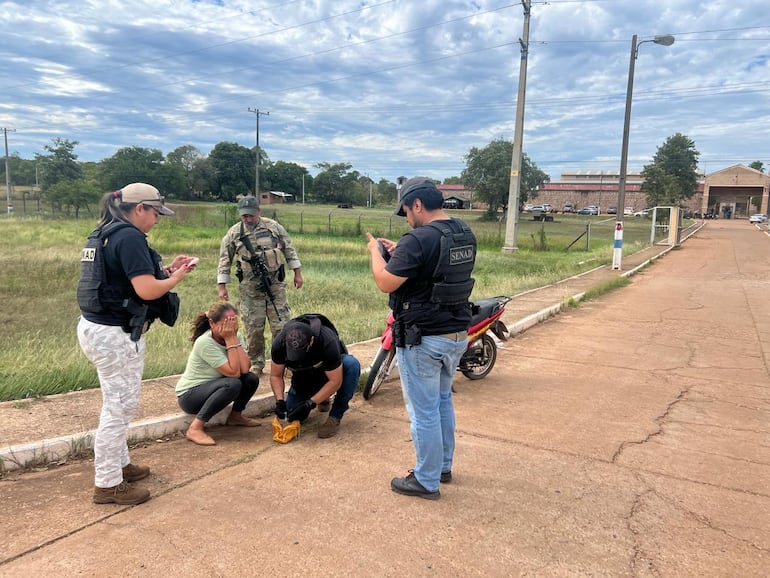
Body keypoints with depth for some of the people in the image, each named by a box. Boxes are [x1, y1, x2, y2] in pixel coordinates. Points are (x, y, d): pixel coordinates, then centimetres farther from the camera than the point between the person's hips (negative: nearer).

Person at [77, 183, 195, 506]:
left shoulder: (105, 233, 13)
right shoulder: (129, 236, -18)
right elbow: (147, 290, -25)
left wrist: (166, 269, 12)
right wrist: (177, 277, -7)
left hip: (98, 328, 11)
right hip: (116, 334, -11)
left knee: (115, 404, 22)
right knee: (120, 407, 0)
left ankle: (119, 464, 36)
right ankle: (108, 485, 12)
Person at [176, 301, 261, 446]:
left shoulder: (234, 336, -9)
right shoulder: (205, 342, -28)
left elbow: (244, 369, -22)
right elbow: (233, 372, -31)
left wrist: (234, 337, -24)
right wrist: (230, 339, -30)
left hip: (212, 387, 7)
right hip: (189, 395, -7)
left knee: (251, 379, -12)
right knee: (233, 384, -31)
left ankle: (235, 416, 13)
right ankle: (195, 428, -23)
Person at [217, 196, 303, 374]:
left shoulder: (274, 227, 1)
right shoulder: (234, 233, -1)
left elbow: (289, 250, 8)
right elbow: (225, 261, 3)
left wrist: (297, 273, 7)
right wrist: (222, 286, 1)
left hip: (276, 285, 0)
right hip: (250, 289, 0)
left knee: (281, 325, 1)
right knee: (253, 328, 5)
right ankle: (256, 364, 20)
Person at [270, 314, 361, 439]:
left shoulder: (327, 342, -38)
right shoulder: (280, 344, -28)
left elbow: (335, 381, -30)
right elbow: (276, 376, -13)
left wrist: (310, 403, -35)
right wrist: (280, 400, -30)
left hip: (330, 371, -3)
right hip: (304, 376, 4)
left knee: (351, 365, -37)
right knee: (294, 415, -14)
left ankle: (335, 417, -22)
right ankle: (321, 396, 18)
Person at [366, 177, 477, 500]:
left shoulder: (418, 240, -22)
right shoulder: (466, 235, 6)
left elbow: (385, 283, -19)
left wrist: (376, 251, -2)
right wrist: (399, 253, 14)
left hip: (422, 340, -9)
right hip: (458, 334, 9)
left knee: (424, 411, 5)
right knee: (442, 401, 23)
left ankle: (426, 481, 19)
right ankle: (443, 466, 37)